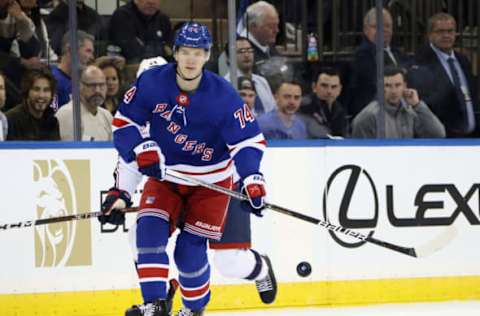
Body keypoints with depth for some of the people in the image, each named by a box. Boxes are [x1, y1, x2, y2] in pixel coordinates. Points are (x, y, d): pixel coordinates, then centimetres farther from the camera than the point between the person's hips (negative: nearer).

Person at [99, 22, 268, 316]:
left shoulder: (223, 95, -20)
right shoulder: (151, 82, -15)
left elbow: (248, 140, -18)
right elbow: (125, 122, -6)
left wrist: (253, 181, -31)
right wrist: (143, 150, -22)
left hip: (210, 181, -2)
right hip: (164, 175, 2)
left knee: (190, 250, -6)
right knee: (150, 229, -19)